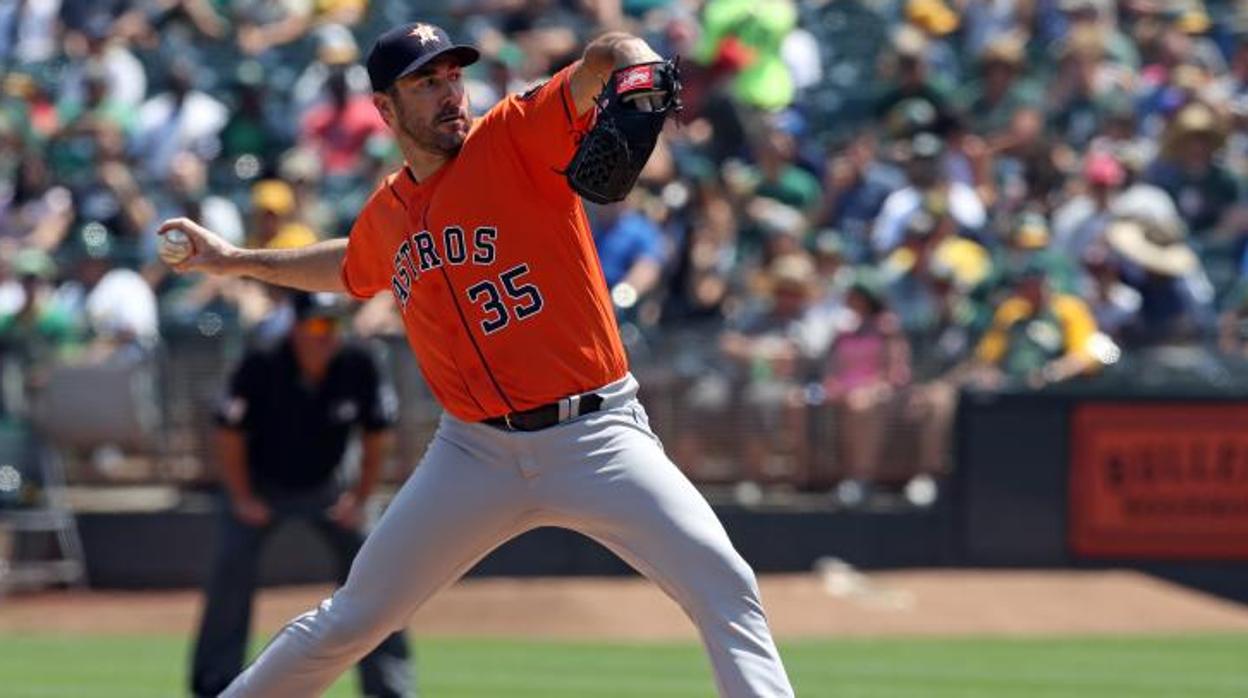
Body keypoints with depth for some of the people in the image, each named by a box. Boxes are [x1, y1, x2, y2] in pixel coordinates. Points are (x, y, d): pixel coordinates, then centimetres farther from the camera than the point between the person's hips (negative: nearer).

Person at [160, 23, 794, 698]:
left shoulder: (518, 138, -7)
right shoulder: (386, 216, 9)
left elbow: (602, 61, -25)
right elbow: (353, 269, 34)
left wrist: (636, 75, -48)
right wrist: (238, 260, 37)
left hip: (595, 437, -4)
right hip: (477, 453, 4)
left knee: (723, 584, -24)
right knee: (351, 619, 10)